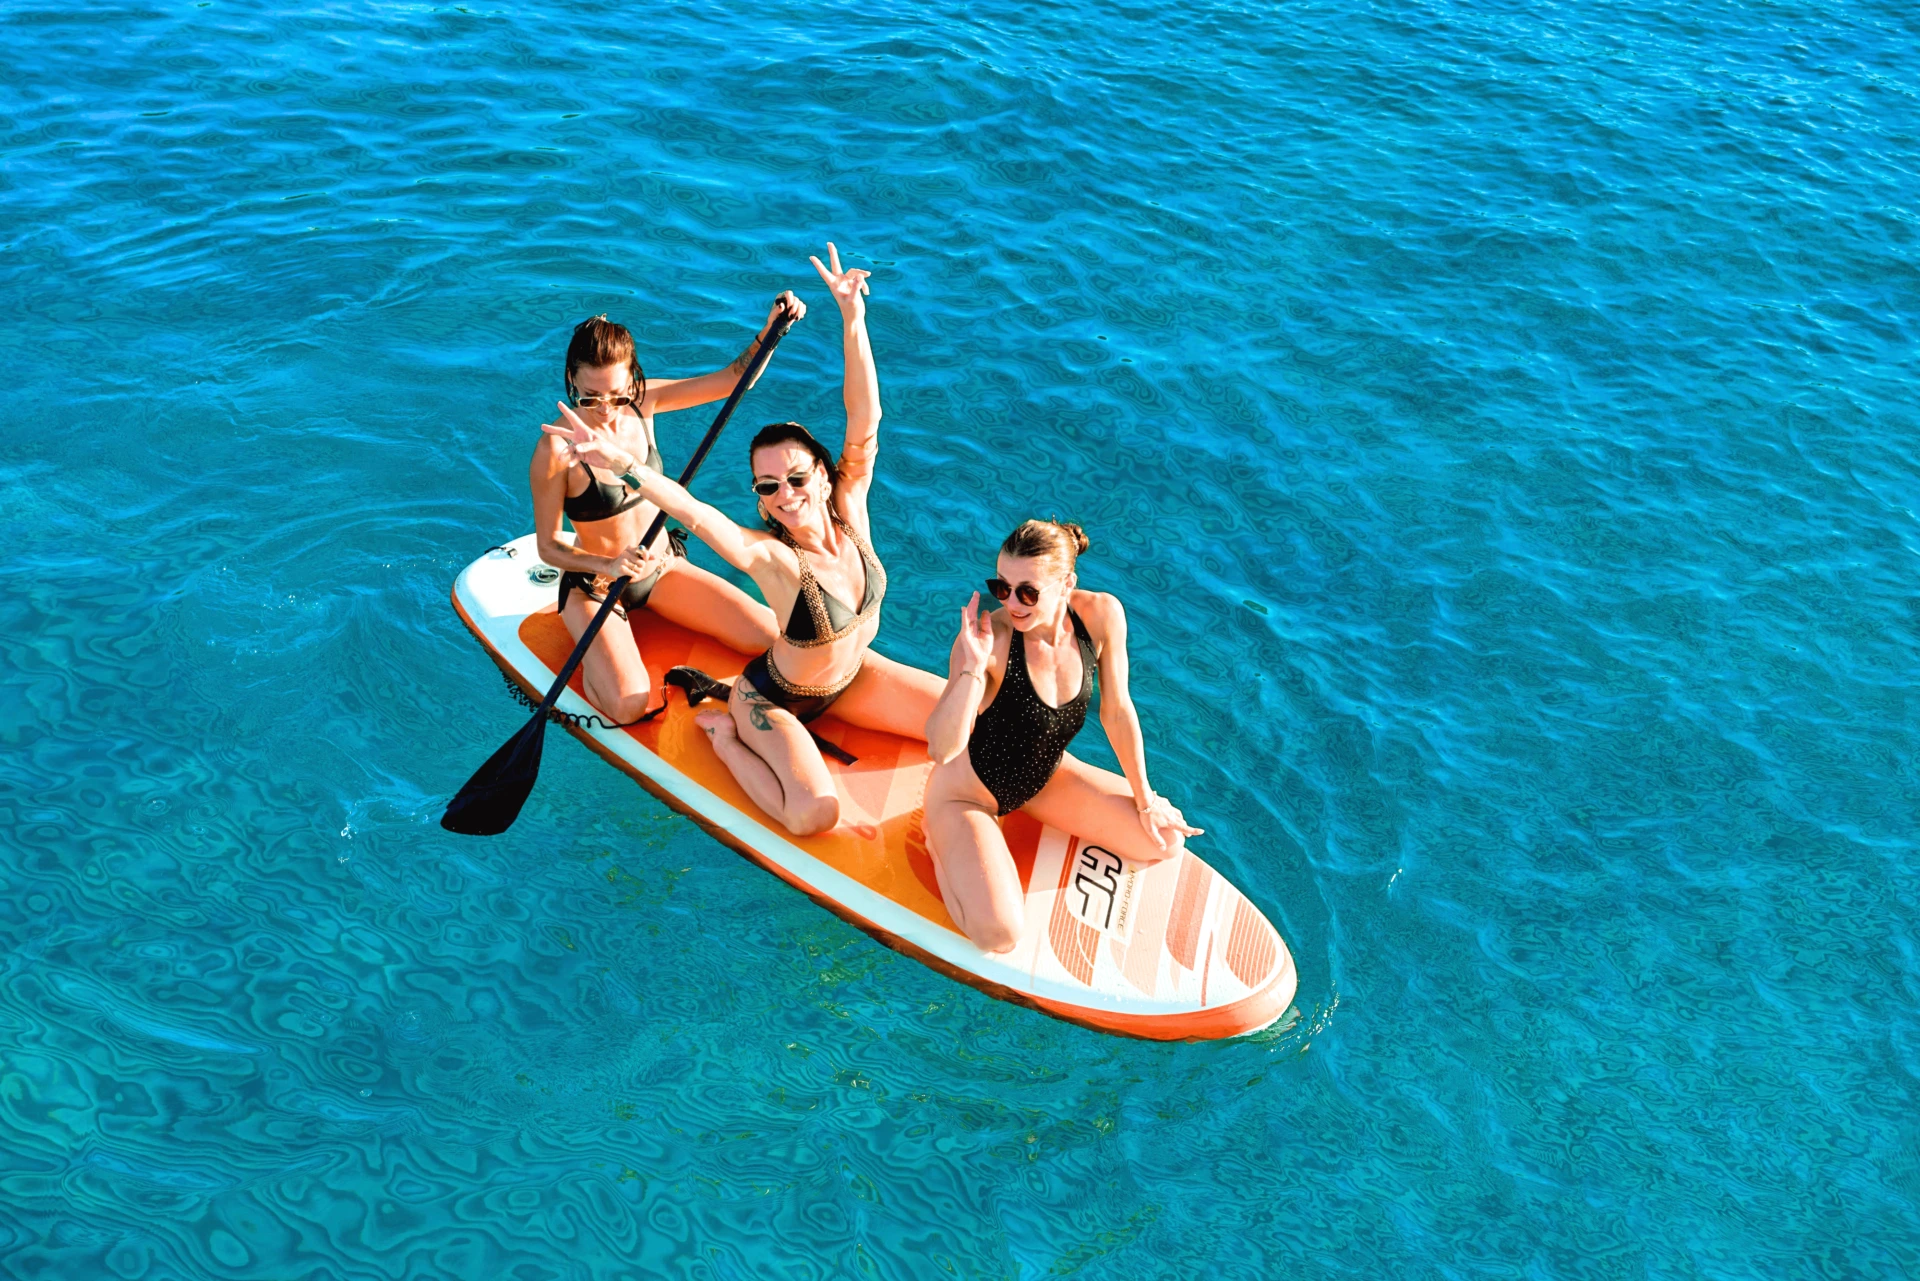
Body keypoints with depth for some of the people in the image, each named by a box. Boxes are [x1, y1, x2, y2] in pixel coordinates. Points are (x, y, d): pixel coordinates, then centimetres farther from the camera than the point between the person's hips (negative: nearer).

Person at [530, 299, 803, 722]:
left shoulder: (643, 402, -9)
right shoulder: (555, 450, -23)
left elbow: (733, 378, -5)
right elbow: (548, 547, -16)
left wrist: (769, 331, -21)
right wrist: (607, 566, -32)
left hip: (661, 567, 5)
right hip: (594, 584, -5)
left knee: (771, 635, -7)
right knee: (628, 706, -27)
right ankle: (592, 647, 8)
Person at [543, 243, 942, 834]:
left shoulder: (850, 514, -16)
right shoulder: (771, 557, -29)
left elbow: (865, 421, -24)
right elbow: (697, 513, -46)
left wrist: (853, 320, -34)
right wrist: (626, 463, -62)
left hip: (851, 674, 7)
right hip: (780, 696, -6)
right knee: (813, 814, -27)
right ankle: (724, 733, 4)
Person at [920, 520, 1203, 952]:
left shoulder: (1102, 615, -19)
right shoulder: (989, 638, -31)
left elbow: (1116, 711, -4)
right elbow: (941, 750, -34)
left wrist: (1145, 800, 4)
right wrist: (973, 667, -44)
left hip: (1045, 777, 5)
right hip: (969, 789, -5)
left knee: (1167, 839, 4)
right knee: (999, 933, -23)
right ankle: (944, 845, 7)